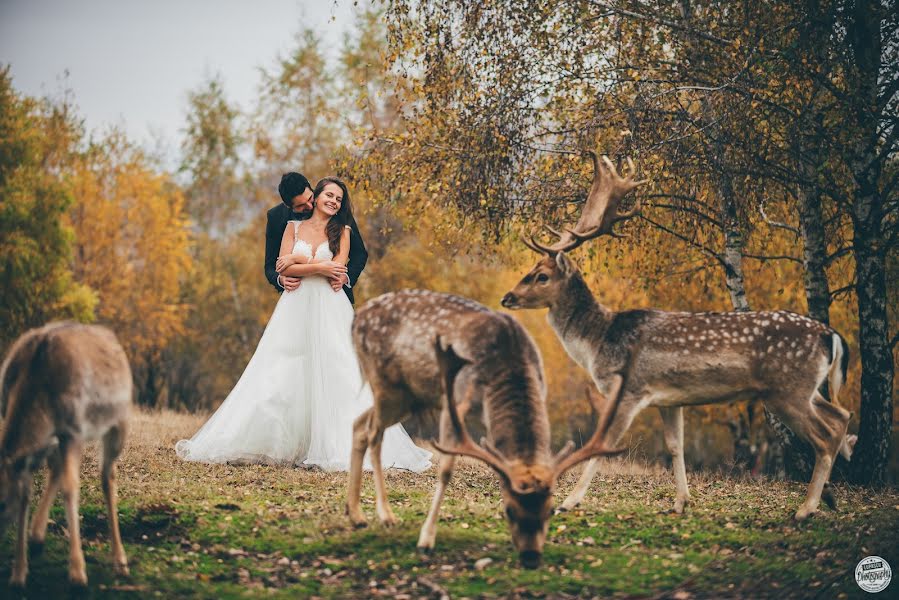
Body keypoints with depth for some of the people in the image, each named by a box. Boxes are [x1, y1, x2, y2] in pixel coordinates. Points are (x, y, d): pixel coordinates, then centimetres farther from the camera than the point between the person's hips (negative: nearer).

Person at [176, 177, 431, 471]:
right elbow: (283, 269, 0)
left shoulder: (342, 231, 10)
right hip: (295, 308, 1)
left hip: (330, 310, -1)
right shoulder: (293, 227, 12)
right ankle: (275, 444, 0)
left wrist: (299, 260, -5)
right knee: (279, 378, -3)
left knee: (331, 375, -7)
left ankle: (335, 446, -7)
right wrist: (320, 267, -9)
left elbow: (338, 269, -5)